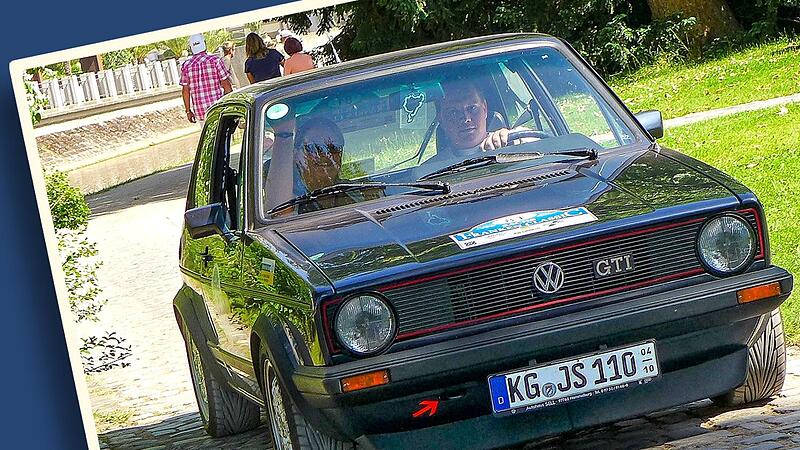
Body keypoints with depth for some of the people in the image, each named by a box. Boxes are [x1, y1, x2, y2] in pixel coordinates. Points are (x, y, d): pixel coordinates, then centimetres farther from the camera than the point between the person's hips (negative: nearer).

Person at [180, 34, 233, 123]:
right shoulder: (215, 60, -5)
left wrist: (188, 111, 14)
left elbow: (186, 91, 6)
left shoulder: (186, 66, 3)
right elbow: (226, 85, -4)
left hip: (200, 112, 3)